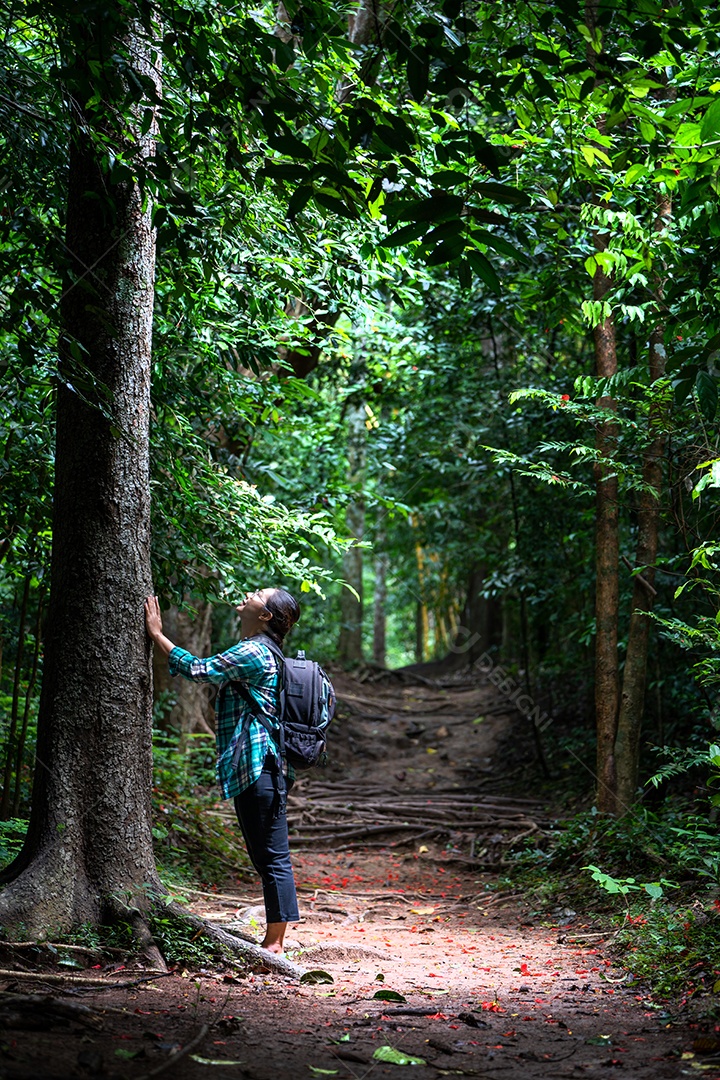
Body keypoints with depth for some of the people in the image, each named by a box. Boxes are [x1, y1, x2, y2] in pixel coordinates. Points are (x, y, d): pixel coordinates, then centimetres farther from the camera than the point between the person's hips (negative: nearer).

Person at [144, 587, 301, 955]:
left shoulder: (253, 653, -12)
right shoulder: (259, 652, 19)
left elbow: (199, 670, -12)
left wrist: (157, 634, -5)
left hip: (259, 767, -11)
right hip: (251, 769, 11)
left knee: (272, 858, -6)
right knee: (266, 857, 13)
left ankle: (275, 943, -3)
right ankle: (272, 940, 20)